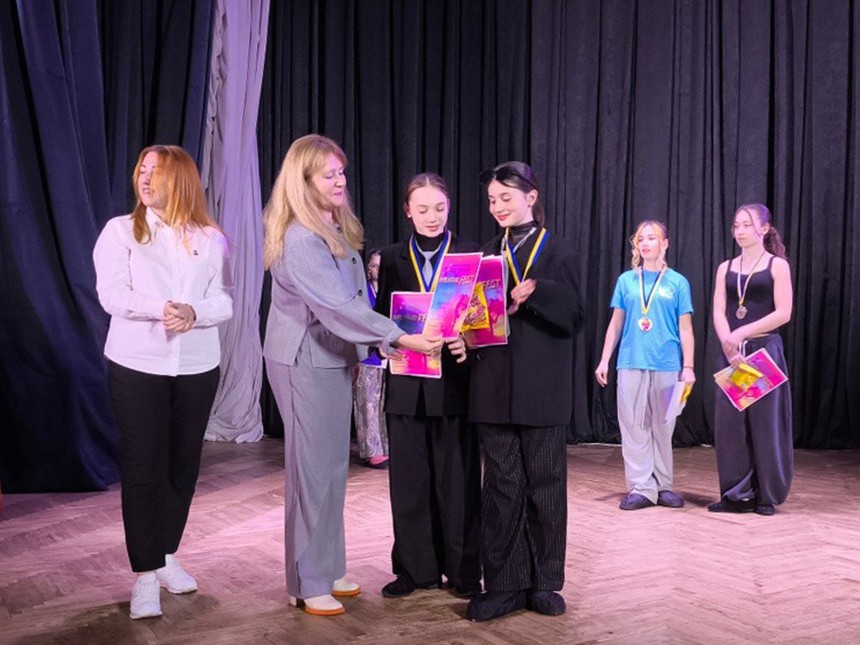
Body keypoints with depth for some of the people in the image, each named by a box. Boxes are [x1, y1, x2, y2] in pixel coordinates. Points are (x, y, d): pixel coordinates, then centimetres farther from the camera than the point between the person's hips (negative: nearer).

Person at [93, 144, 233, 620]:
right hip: (137, 366, -2)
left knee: (183, 464, 9)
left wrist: (195, 312, -22)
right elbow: (111, 294, -9)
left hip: (197, 367, 3)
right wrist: (161, 309, -23)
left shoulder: (210, 238, 7)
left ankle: (166, 556, 26)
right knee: (143, 468, -2)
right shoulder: (120, 231, 2)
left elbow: (225, 301, -1)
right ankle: (144, 575, 5)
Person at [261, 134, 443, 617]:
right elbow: (339, 305, -27)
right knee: (312, 470, -1)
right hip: (306, 363, -9)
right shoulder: (300, 239, -20)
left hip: (335, 358, 9)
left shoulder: (337, 229, 10)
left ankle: (329, 569, 26)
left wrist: (384, 341, 6)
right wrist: (401, 338, -29)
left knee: (334, 468, 14)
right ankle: (308, 584, 11)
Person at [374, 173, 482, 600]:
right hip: (407, 386, 2)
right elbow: (380, 317, 10)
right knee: (409, 480, 8)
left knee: (458, 480, 4)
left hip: (454, 382, -2)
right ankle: (414, 568, 20)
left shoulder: (470, 254, 3)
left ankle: (463, 569, 16)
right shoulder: (392, 258, 9)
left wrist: (468, 342, -18)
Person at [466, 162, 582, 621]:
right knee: (501, 485, 5)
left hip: (542, 386, -3)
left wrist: (535, 293, -22)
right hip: (494, 385, 3)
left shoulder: (556, 251, 1)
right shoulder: (487, 254, 12)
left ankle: (544, 583, 17)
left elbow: (573, 316, -6)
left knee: (545, 483, 5)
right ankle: (504, 584, 12)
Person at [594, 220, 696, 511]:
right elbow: (616, 323, 10)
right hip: (631, 363, 1)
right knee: (634, 426, 1)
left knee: (662, 427, 7)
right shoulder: (626, 280, 8)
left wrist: (688, 366, -3)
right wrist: (604, 360, 5)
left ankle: (663, 486, 17)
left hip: (666, 365, -1)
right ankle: (641, 487, 7)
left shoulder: (677, 282, 4)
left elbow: (685, 328, 3)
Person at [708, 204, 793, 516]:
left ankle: (767, 495, 10)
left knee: (764, 423, -1)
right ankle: (737, 494, 10)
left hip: (765, 350, -4)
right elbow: (718, 313, 3)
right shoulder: (726, 268, 12)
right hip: (731, 353, 4)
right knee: (729, 422, 1)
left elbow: (783, 313, -10)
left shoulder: (777, 265, 1)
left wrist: (742, 333, -17)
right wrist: (728, 346, -14)